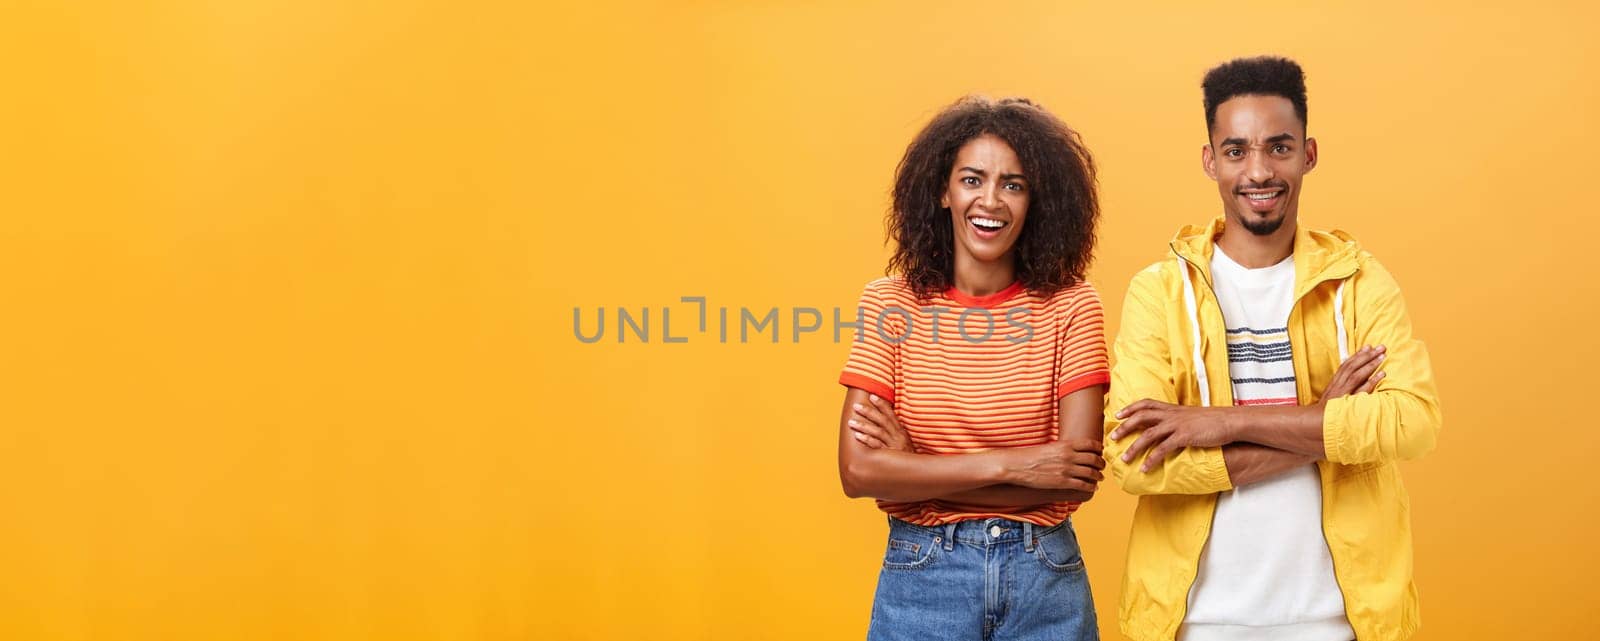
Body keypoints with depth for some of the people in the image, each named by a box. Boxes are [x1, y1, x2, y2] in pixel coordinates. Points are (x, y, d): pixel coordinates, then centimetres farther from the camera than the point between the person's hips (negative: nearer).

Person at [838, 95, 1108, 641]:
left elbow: (1078, 477, -12)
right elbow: (858, 470, -12)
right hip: (921, 575, 0)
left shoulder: (1070, 306, -5)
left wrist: (914, 468, -14)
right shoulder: (890, 304, -4)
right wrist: (1009, 464, -18)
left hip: (1043, 576, 0)